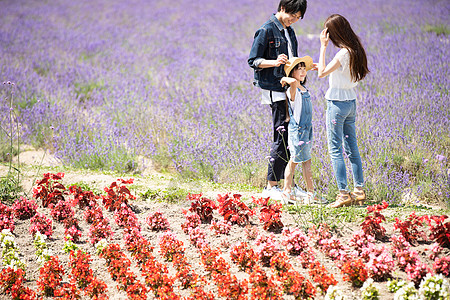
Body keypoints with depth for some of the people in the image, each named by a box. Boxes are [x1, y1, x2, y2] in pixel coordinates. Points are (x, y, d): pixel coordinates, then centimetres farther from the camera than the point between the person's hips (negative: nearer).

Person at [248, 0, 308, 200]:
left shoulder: (289, 31, 17)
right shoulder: (267, 30, -8)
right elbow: (253, 60, -10)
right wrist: (275, 62, -24)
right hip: (275, 91, -8)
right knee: (282, 137, -9)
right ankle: (271, 186, -2)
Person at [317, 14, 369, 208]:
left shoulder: (343, 53, -19)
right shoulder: (355, 50, 7)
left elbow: (322, 73, -16)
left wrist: (323, 46, -13)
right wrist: (322, 67, 14)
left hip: (337, 104, -9)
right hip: (351, 102, 9)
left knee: (335, 150, -4)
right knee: (352, 148, 13)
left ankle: (343, 193, -5)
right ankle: (359, 190, 17)